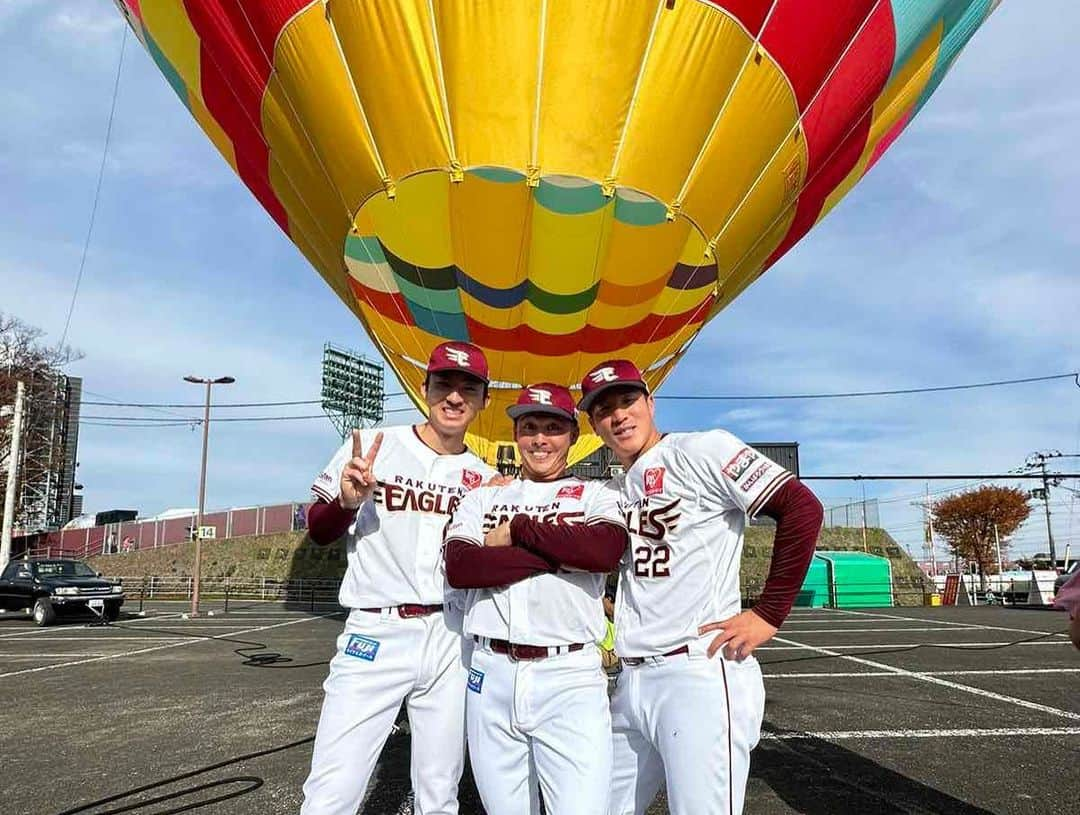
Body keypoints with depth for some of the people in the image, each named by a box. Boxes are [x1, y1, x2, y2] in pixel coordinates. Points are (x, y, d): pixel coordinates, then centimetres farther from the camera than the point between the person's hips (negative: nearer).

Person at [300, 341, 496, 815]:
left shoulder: (484, 479, 8)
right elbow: (317, 532, 3)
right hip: (374, 634, -3)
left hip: (450, 640, 3)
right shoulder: (370, 447, -1)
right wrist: (347, 501, -17)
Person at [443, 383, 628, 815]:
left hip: (570, 676, -2)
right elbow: (458, 567, -7)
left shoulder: (595, 495, 8)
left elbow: (607, 550, -15)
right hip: (491, 674, 3)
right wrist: (564, 552, -11)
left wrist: (518, 530, -8)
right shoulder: (482, 498, 12)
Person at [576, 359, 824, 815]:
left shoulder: (699, 451, -6)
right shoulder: (614, 491, 16)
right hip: (631, 681, 8)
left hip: (700, 676, -8)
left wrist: (768, 614, -15)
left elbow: (802, 508, -14)